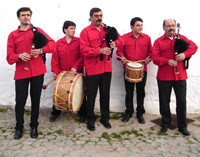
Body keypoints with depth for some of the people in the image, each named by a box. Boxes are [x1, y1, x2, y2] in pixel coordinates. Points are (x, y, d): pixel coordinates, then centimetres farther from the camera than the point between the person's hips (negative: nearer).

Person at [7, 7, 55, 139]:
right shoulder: (13, 35, 11)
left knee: (36, 100, 7)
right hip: (21, 72, 0)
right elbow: (9, 57, 5)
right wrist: (19, 56, -16)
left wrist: (41, 50, -15)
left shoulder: (37, 30, 11)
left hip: (37, 71, 0)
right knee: (20, 100, -1)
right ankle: (19, 127, 20)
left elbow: (52, 44, 2)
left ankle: (34, 126, 24)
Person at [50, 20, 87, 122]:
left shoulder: (79, 41, 0)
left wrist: (75, 67, -15)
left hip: (77, 73, -1)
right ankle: (55, 113, 26)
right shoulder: (58, 43, 6)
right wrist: (55, 71, -4)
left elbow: (82, 56, -6)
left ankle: (82, 114, 21)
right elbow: (55, 58, 4)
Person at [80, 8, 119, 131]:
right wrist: (100, 51, -22)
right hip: (92, 69, -4)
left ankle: (105, 118, 29)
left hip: (106, 68, 4)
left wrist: (114, 43, -4)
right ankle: (90, 120, 23)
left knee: (105, 94, 13)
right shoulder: (85, 31, -3)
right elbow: (84, 50, -12)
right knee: (91, 96, 6)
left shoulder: (107, 29, 11)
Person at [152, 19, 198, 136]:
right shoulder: (158, 41, 4)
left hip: (180, 76, 1)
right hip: (164, 77, -1)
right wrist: (167, 61, -20)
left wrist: (185, 54, -17)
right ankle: (166, 123, 28)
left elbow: (194, 46, 1)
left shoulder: (182, 38, 11)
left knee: (182, 101, 4)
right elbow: (155, 58, -4)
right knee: (164, 101, 8)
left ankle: (182, 126, 19)